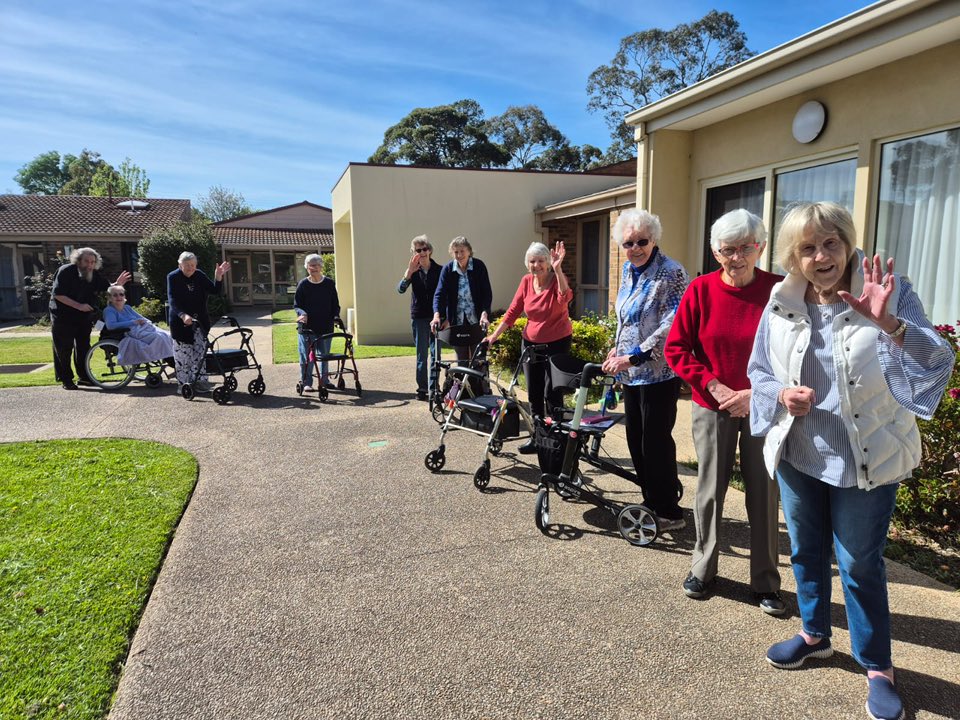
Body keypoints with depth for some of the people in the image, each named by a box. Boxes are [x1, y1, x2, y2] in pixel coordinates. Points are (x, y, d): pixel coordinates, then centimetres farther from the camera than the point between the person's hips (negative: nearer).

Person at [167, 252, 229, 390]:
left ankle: (200, 379, 18)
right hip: (180, 321, -4)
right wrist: (183, 315, -37)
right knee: (183, 353, 1)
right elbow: (172, 300, -21)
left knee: (200, 352, 8)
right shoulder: (173, 277, -11)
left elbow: (215, 291, -2)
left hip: (199, 320, 4)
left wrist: (218, 277, -21)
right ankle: (184, 383, 11)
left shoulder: (200, 276, 1)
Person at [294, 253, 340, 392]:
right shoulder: (303, 285, -1)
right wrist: (302, 313, -20)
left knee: (325, 354, 12)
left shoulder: (329, 283, 5)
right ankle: (306, 382, 9)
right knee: (307, 356, 0)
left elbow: (335, 304, 10)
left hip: (326, 326, 3)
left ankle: (324, 380, 26)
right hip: (307, 327, -2)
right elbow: (296, 305, 1)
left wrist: (336, 316, -7)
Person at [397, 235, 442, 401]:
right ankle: (422, 388, 11)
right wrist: (409, 273, -27)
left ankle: (433, 388, 7)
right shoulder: (414, 271, 2)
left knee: (435, 353, 0)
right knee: (421, 354, 5)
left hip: (435, 316, 0)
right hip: (419, 317, 0)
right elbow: (401, 289, -12)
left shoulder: (439, 270, 1)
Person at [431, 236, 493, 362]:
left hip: (476, 319, -2)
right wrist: (437, 315, -27)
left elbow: (487, 293, -10)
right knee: (461, 358, 7)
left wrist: (484, 314, -24)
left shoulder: (479, 266, -7)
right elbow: (440, 293, -12)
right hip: (457, 320, 2)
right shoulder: (447, 269, -3)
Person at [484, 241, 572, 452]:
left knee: (552, 394, -5)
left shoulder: (557, 279, -13)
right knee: (533, 394, 11)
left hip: (557, 342, -5)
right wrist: (495, 335, -2)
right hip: (531, 342, 5)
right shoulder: (526, 281, -1)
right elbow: (513, 310, 2)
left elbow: (565, 298, -35)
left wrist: (557, 269, -42)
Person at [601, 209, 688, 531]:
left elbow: (671, 327, -22)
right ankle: (651, 501, 29)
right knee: (635, 440, 14)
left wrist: (632, 357, -22)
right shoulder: (628, 270, 10)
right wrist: (618, 349, 9)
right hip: (630, 371, 8)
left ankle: (670, 512, 14)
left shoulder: (671, 273, -15)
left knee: (656, 442, -1)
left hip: (658, 372, -8)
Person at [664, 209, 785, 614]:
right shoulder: (701, 289, -5)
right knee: (710, 491, 11)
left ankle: (766, 583, 25)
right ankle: (702, 569, 30)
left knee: (764, 494, 7)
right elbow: (675, 349, -3)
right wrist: (714, 386, -12)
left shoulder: (779, 289, -6)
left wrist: (758, 392, -14)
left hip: (763, 409, 0)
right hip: (712, 408, 1)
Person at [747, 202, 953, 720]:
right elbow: (759, 374, 6)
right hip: (798, 456, 4)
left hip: (865, 461, -4)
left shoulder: (888, 292, -13)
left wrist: (891, 325, -39)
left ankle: (877, 666, 30)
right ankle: (815, 635, 43)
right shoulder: (780, 306, -3)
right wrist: (782, 396, -15)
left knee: (860, 564, 7)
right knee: (806, 551, 19)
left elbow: (934, 365, -22)